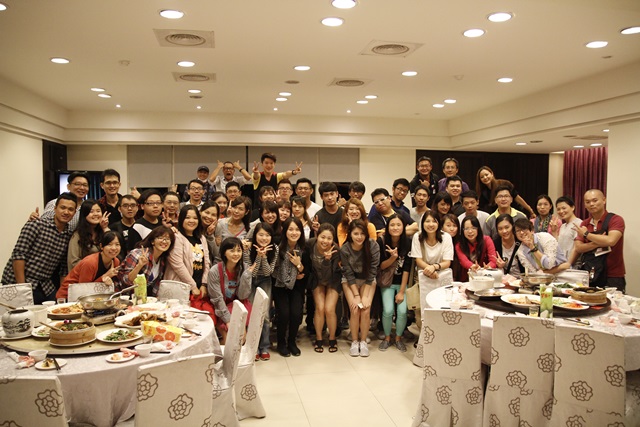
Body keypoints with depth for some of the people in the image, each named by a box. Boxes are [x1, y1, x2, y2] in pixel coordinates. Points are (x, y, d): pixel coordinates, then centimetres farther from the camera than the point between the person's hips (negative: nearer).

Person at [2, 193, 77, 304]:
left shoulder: (69, 235, 5)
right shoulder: (37, 224, -10)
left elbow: (64, 269, 9)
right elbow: (18, 255, -14)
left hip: (45, 286, 5)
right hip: (17, 282, -5)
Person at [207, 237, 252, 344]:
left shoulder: (244, 269, -9)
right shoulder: (215, 271, -19)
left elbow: (242, 296, -12)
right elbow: (217, 299, -16)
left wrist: (246, 275, -22)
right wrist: (228, 320, -21)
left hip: (236, 306, 4)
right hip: (219, 309, -4)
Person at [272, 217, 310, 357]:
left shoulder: (304, 250, -7)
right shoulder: (278, 247, -17)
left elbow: (306, 272, 2)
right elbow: (272, 271, -9)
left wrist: (298, 264, -17)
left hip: (296, 286, 2)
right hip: (280, 286, -2)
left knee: (296, 313, -16)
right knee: (284, 313, -19)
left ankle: (292, 342, 10)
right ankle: (281, 343, 7)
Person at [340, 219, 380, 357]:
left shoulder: (373, 246, -22)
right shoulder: (344, 249, -20)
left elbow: (372, 272, -17)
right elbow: (348, 273, -14)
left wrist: (365, 296, -19)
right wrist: (356, 295, -18)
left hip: (368, 281, 0)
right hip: (350, 281, 0)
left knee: (365, 309, -16)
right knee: (355, 310, -15)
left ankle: (363, 342, 2)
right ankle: (354, 342, 3)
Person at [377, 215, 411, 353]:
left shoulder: (408, 243, -12)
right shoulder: (381, 242, -13)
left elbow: (407, 268, -11)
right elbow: (381, 266, -6)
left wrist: (402, 291, -12)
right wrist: (393, 257, -26)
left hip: (403, 282, 0)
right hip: (387, 282, 0)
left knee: (402, 310, -15)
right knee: (388, 310, -16)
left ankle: (398, 338, 11)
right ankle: (387, 338, 11)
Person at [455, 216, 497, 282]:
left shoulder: (487, 240, 1)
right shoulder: (459, 245, 1)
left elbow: (493, 260, -11)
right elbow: (464, 261, -18)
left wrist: (488, 267, -35)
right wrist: (473, 266, -41)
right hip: (466, 280, 0)